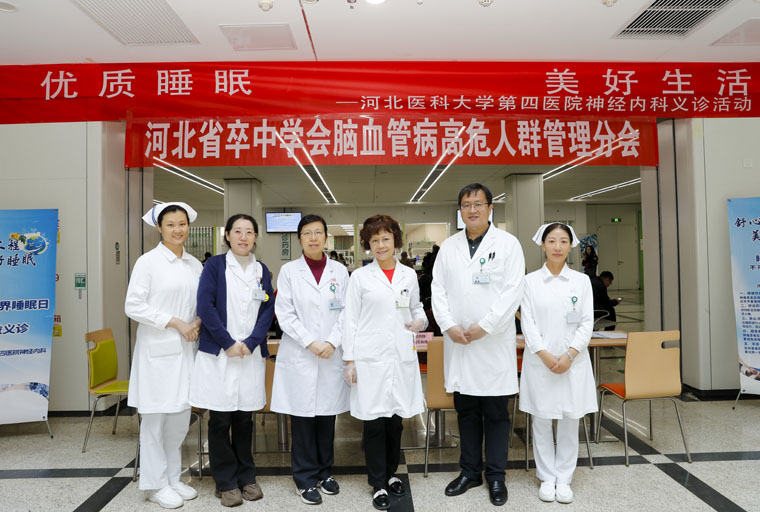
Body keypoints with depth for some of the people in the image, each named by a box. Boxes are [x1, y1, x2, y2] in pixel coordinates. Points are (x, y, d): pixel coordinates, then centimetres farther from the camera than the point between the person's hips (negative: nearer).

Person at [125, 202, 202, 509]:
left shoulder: (194, 264, 9)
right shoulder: (148, 262, -6)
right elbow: (133, 306, -10)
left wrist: (197, 322, -5)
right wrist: (175, 322, -14)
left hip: (185, 348, 5)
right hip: (157, 349, -5)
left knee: (180, 415, 12)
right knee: (156, 417, 3)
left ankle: (173, 478, 28)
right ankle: (155, 484, 19)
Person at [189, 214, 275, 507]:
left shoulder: (262, 271, 10)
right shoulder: (215, 265, 0)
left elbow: (268, 311, 4)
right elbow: (205, 306, -9)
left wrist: (250, 343, -9)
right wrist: (228, 343, -13)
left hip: (251, 353, 3)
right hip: (218, 352, -2)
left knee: (244, 417, 11)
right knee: (220, 419, 4)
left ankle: (246, 477, 25)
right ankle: (225, 482, 18)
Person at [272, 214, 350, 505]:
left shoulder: (339, 271, 6)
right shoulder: (289, 271, 2)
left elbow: (346, 312, 3)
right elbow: (285, 314, -3)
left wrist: (332, 342, -10)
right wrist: (310, 343, -12)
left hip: (332, 355, 2)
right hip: (299, 356, -2)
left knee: (327, 415, 9)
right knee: (302, 417, 3)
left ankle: (324, 471, 26)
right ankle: (305, 478, 17)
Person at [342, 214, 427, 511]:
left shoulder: (409, 275, 9)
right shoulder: (360, 276, 1)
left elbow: (416, 308, 19)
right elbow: (350, 320, 0)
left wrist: (420, 321, -5)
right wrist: (350, 361, -5)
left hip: (402, 357, 3)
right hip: (370, 358, -2)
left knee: (395, 420, 12)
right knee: (374, 422, 3)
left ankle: (391, 474, 32)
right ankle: (378, 485, 19)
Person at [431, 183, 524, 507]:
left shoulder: (507, 244, -1)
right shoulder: (448, 247, 9)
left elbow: (512, 292, -8)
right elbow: (438, 290, 6)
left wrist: (483, 327, -13)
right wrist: (449, 326, -7)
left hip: (494, 342, -3)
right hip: (458, 342, 3)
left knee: (496, 413, 6)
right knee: (466, 411, 13)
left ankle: (496, 476, 22)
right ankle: (470, 471, 28)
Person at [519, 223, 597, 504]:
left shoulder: (581, 281, 5)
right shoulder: (530, 281, 1)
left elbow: (587, 322, 1)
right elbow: (527, 322, -3)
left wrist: (569, 355, -11)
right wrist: (545, 354, -13)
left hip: (573, 361, 1)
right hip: (540, 361, -1)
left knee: (570, 420, 6)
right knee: (541, 420, 5)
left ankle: (564, 479, 20)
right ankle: (547, 478, 20)